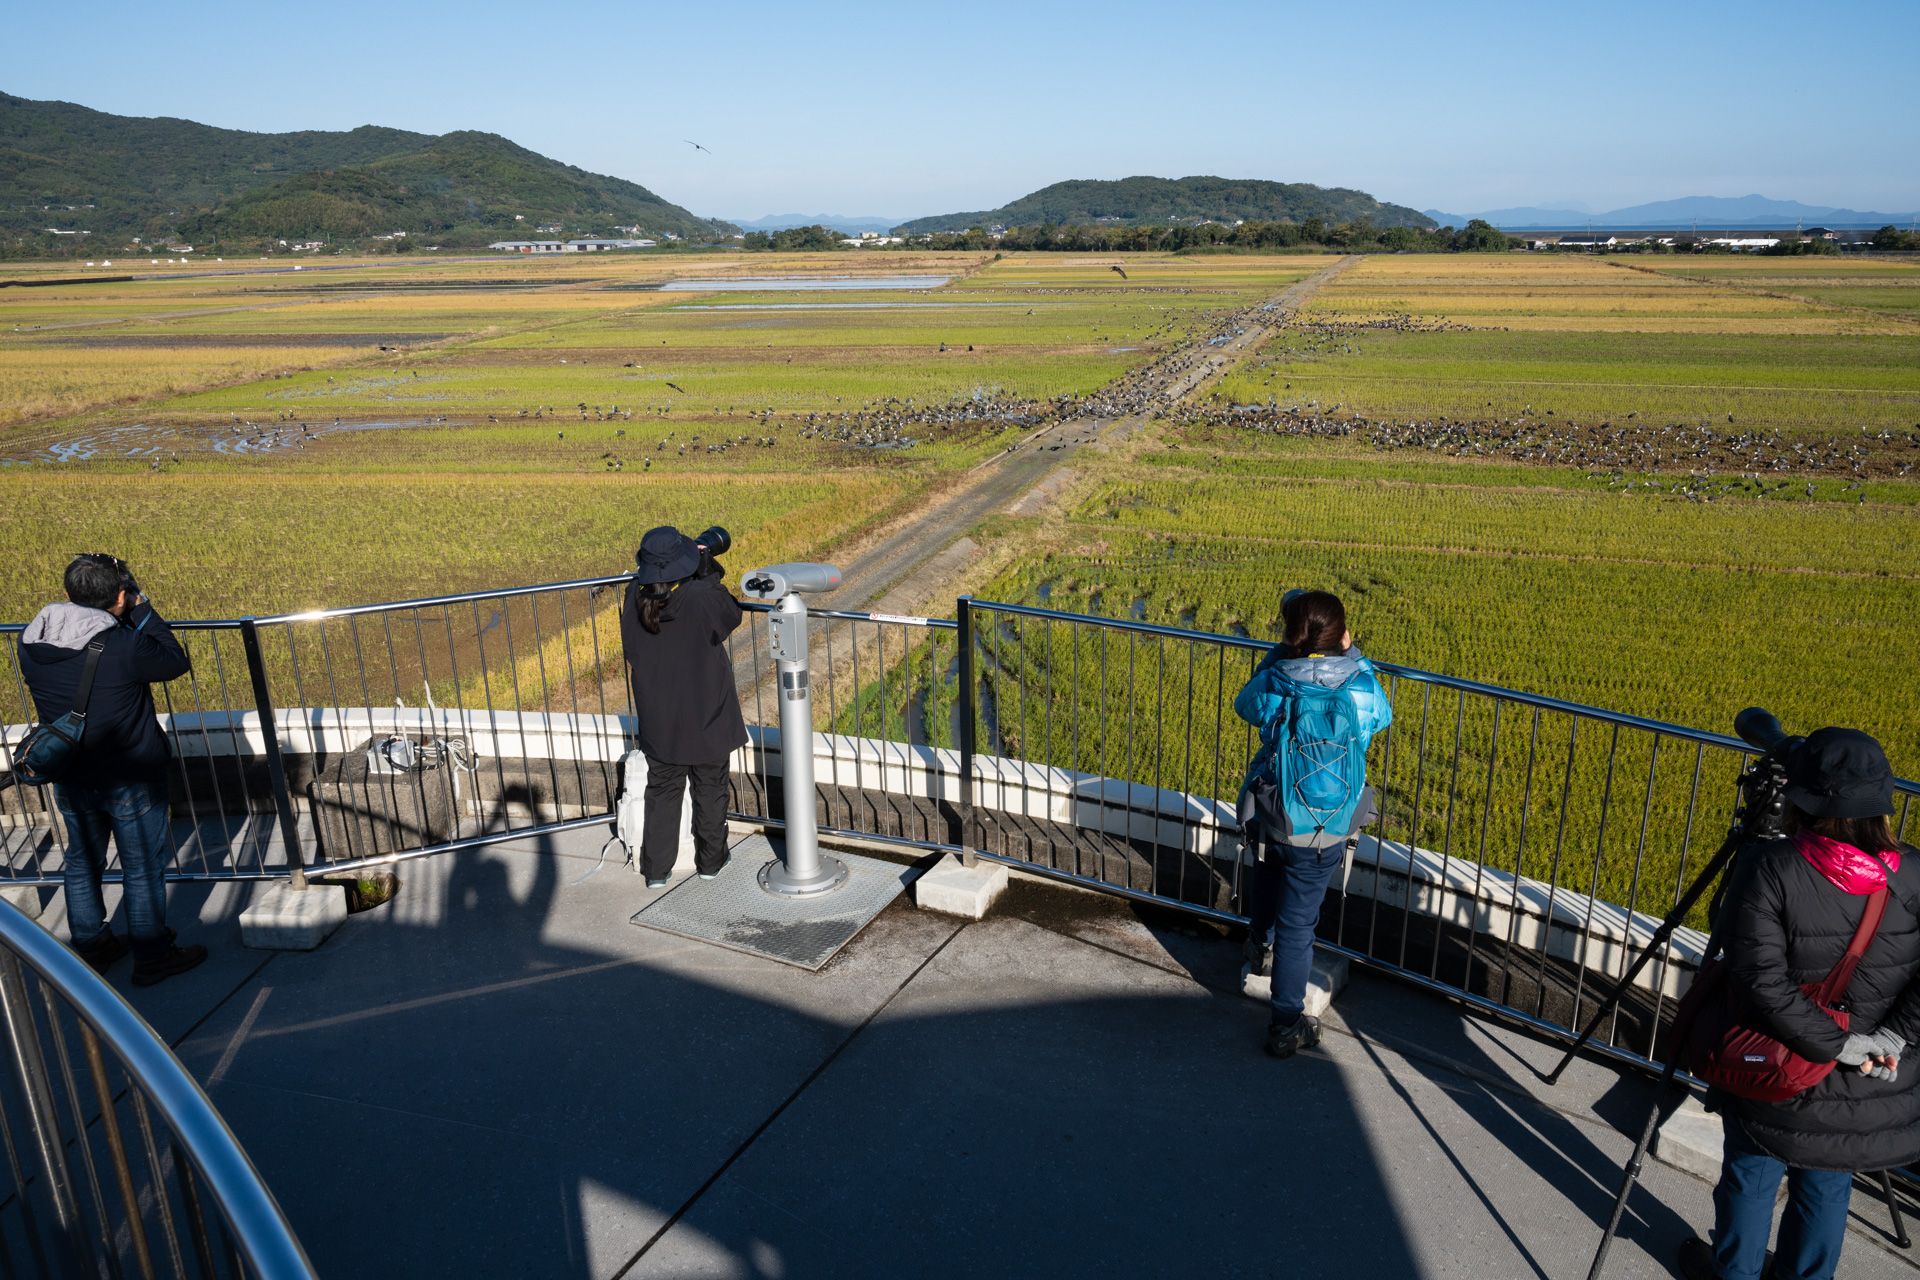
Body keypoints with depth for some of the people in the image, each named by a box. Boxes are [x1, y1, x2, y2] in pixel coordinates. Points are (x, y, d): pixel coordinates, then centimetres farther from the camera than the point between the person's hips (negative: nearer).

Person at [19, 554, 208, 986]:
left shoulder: (31, 642, -8)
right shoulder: (125, 647, -26)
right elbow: (176, 662, -10)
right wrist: (142, 610, -7)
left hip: (70, 780, 6)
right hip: (131, 780, -6)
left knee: (82, 863, 22)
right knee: (143, 868, 10)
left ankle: (89, 948, 38)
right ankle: (151, 957, 23)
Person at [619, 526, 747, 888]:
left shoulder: (635, 599, -13)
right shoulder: (703, 598, -24)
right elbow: (732, 614, -4)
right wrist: (708, 571, -3)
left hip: (659, 722, 3)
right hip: (706, 720, -3)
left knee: (662, 792, 18)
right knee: (710, 791, 16)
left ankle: (656, 869, 23)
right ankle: (710, 861, 30)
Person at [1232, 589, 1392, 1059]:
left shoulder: (1273, 684, -14)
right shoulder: (1361, 692, -18)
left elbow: (1245, 703, 11)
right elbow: (1382, 716, 8)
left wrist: (1282, 649, 11)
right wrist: (1351, 652, 11)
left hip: (1268, 820, 2)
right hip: (1322, 831, -2)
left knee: (1269, 879, 32)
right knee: (1297, 922, 8)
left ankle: (1261, 947, 59)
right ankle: (1286, 1026, 18)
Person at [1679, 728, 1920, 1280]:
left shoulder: (1769, 869, -20)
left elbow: (1760, 980, -25)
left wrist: (1839, 1044, -18)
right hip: (1868, 1089, 3)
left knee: (1751, 1178, 20)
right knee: (1827, 1189, 24)